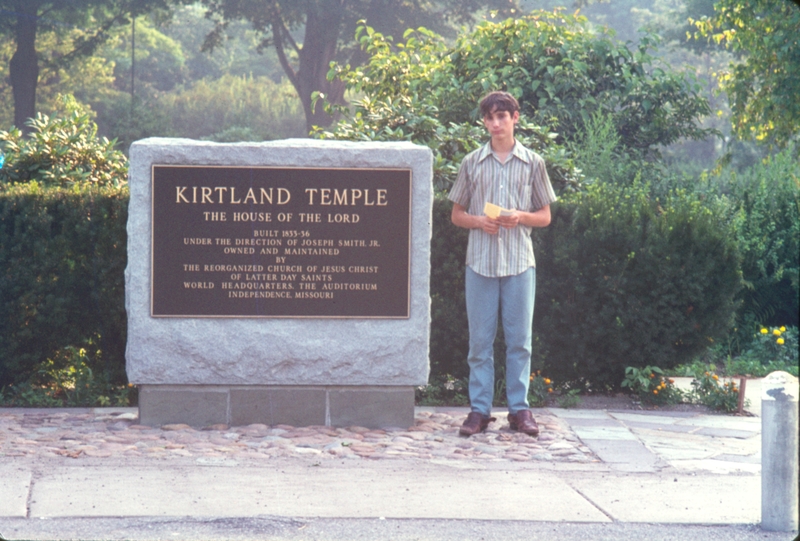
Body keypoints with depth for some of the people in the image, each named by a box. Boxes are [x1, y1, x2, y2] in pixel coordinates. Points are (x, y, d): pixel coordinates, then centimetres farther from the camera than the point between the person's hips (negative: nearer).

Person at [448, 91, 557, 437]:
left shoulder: (532, 163, 7)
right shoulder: (472, 163, 8)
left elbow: (545, 216, 10)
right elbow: (456, 214, 12)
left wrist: (520, 217, -10)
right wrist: (479, 221, -8)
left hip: (519, 261, 0)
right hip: (480, 261, 0)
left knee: (519, 339, 1)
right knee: (480, 339, 1)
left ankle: (519, 409, 7)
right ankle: (479, 409, 5)